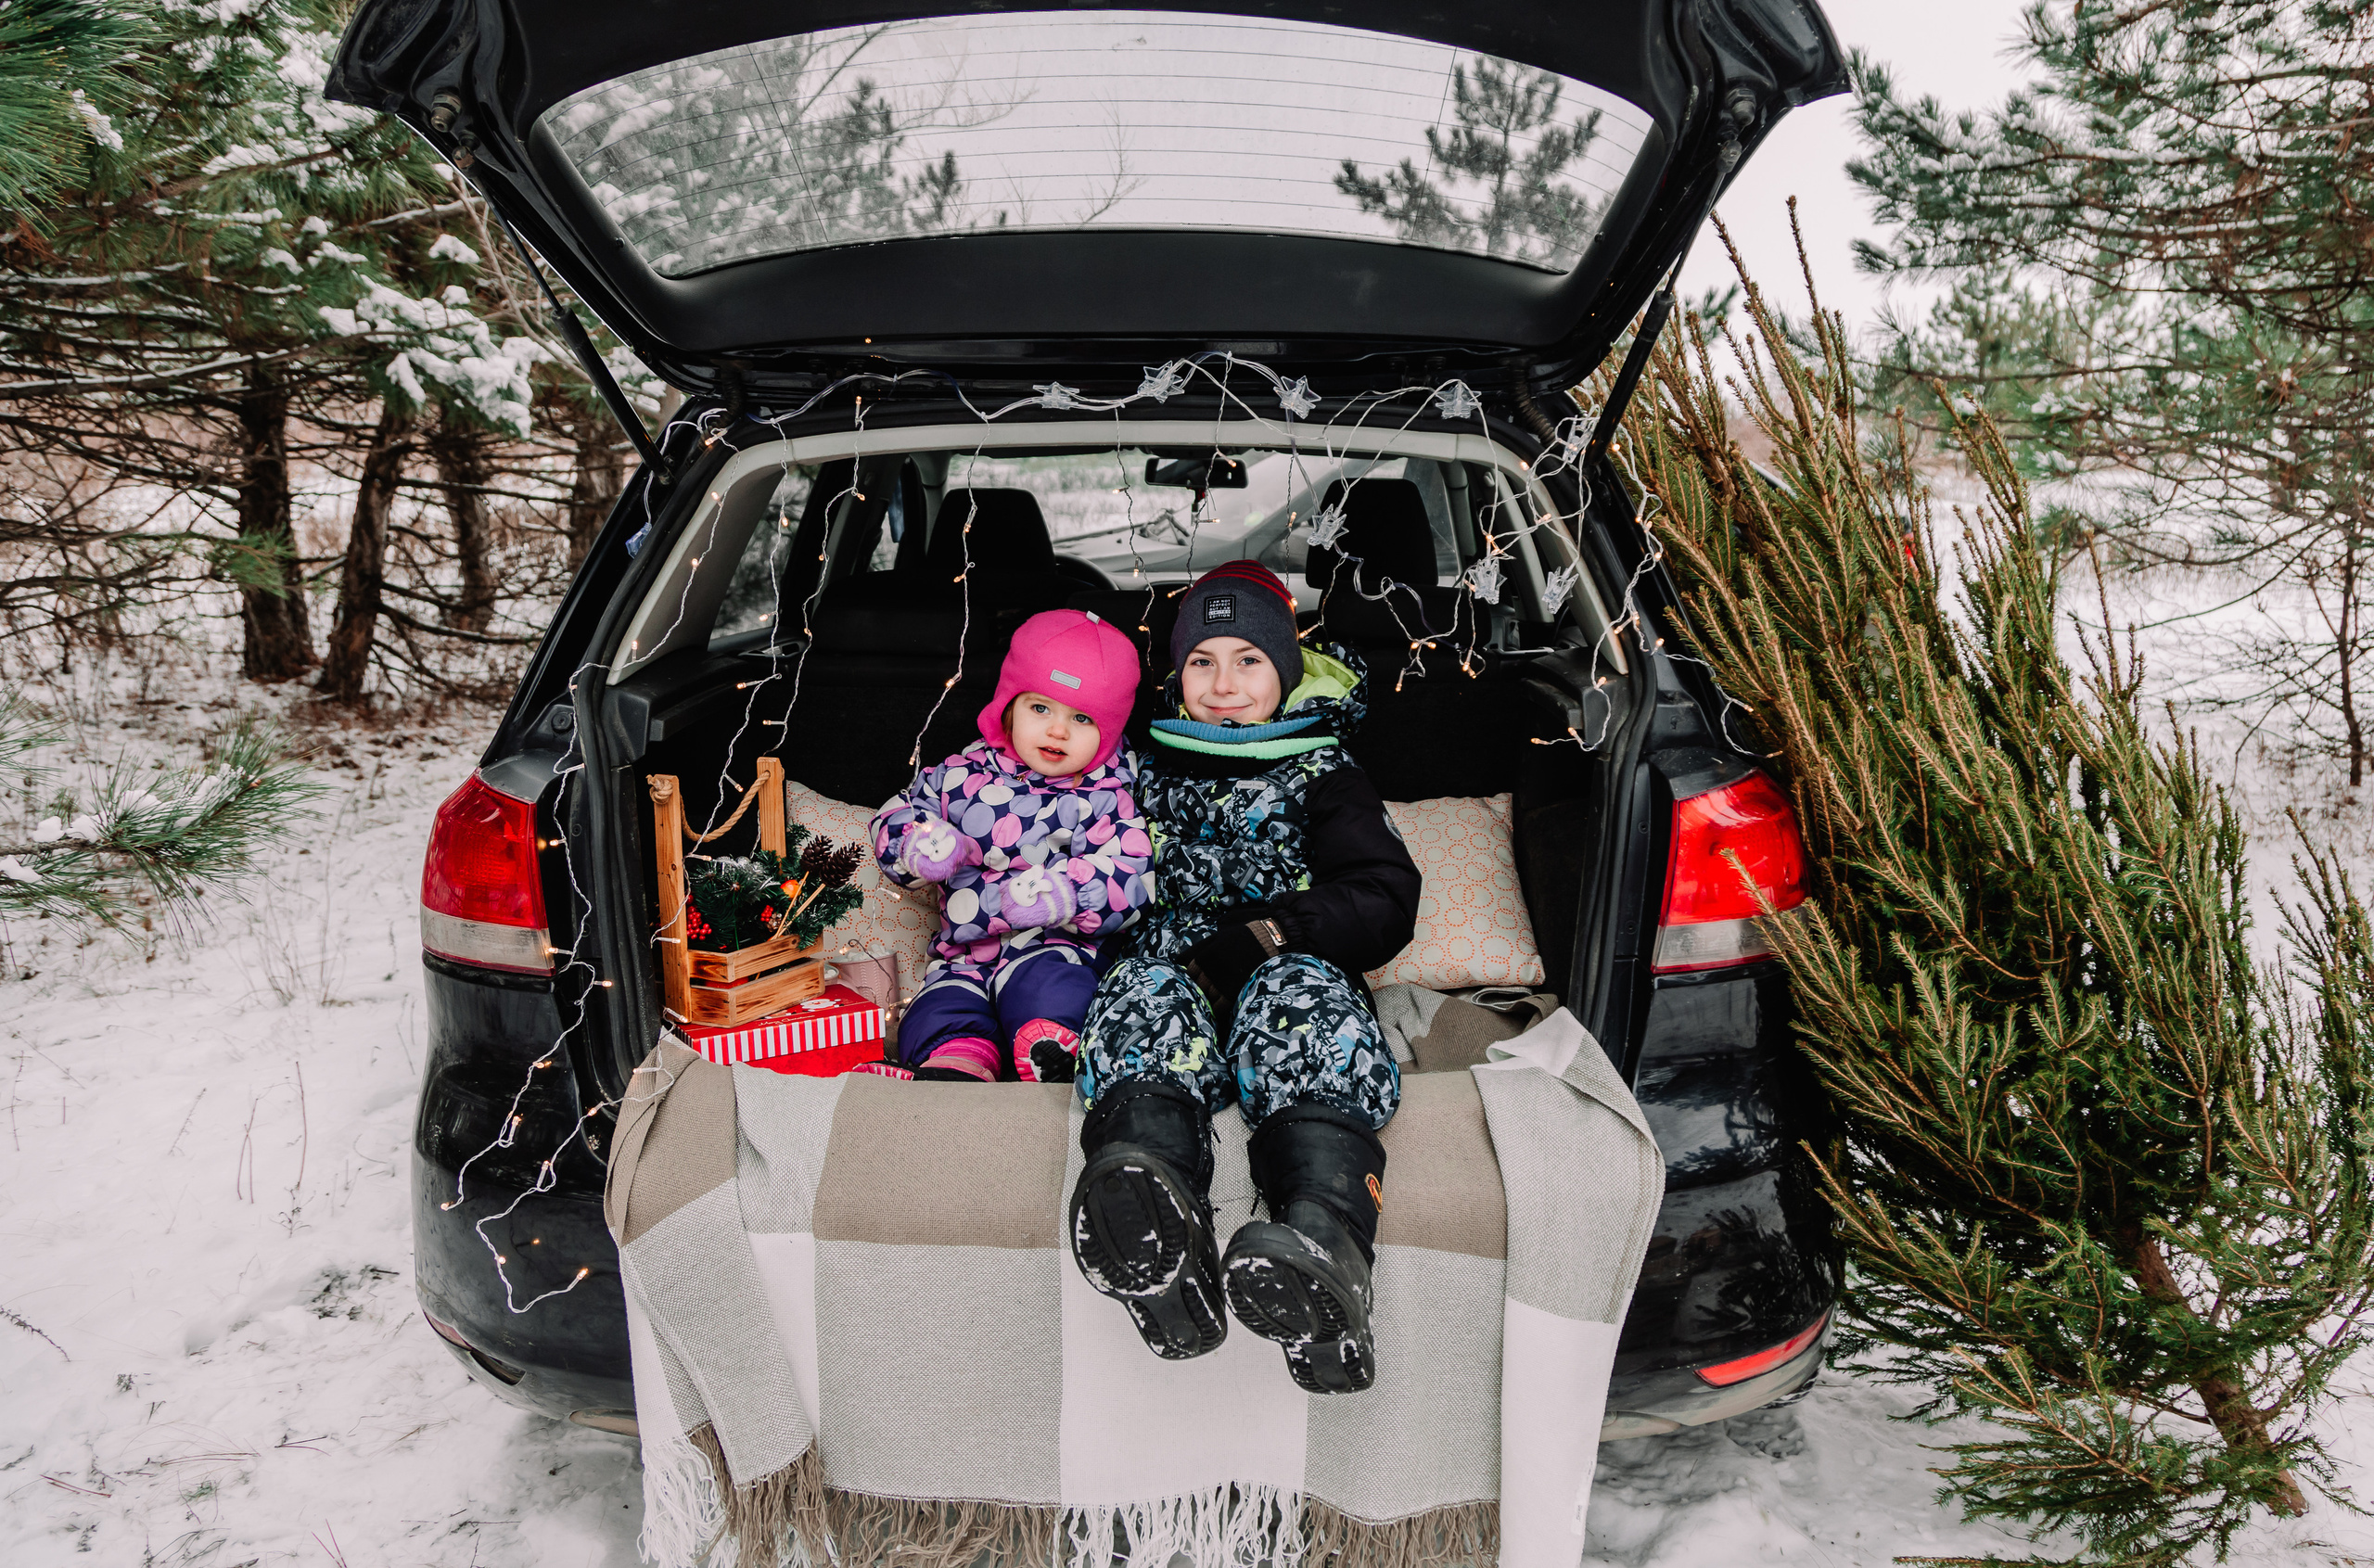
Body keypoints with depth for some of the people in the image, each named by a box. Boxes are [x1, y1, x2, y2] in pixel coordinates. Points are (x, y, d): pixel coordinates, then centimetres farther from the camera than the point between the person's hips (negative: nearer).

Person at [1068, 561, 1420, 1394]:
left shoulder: (1325, 778, 25)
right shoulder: (1142, 770, 30)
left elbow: (1385, 903, 9)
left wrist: (1266, 931, -9)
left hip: (1287, 972, -1)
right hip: (1173, 977, 1)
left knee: (1298, 983, -38)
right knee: (1145, 984, -36)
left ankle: (1323, 1252, -68)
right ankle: (1155, 1246, -68)